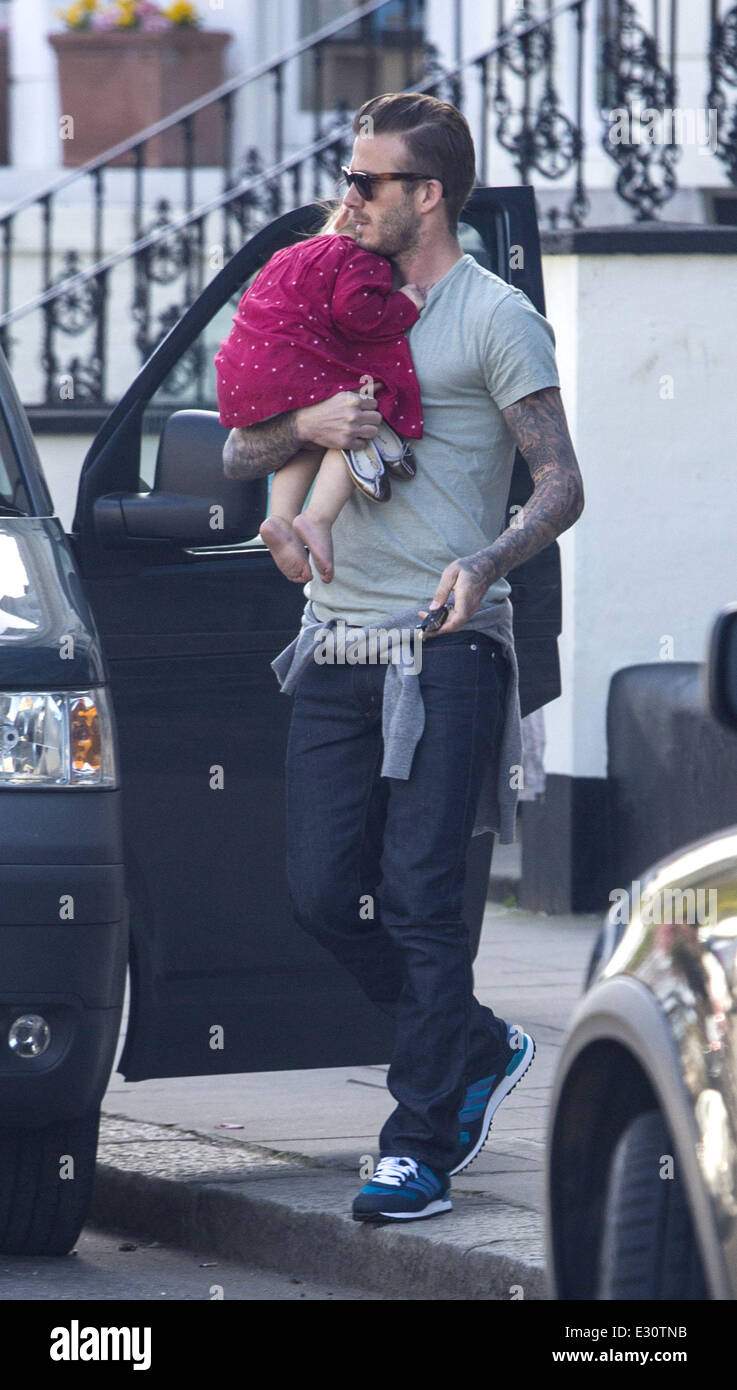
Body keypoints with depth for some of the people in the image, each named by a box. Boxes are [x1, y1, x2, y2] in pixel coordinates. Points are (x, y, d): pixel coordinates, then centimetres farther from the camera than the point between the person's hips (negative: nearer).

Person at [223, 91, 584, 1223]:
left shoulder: (495, 317, -2)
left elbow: (560, 486, -6)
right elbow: (239, 455, 15)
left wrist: (485, 564, -24)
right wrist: (307, 424, -7)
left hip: (445, 646, -6)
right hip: (337, 642, 6)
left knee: (419, 894, -9)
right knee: (324, 891, 4)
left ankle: (421, 1146, -5)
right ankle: (477, 1048, 24)